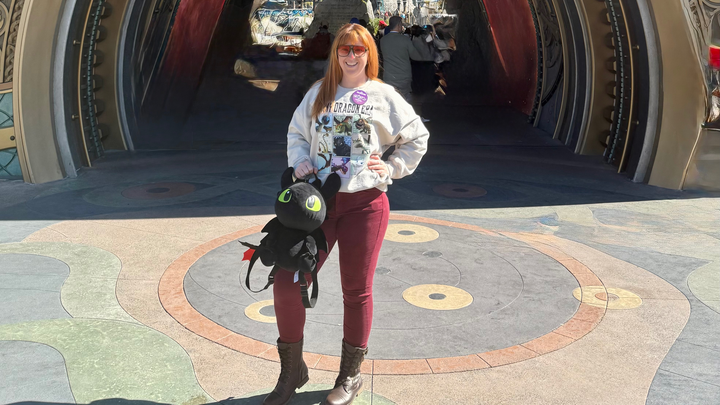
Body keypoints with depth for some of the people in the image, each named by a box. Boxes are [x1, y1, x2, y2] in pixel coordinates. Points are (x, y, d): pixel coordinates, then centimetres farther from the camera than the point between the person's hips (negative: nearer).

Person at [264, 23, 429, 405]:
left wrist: (392, 168, 2)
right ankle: (292, 370, 15)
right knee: (286, 284, -5)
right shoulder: (319, 92, 11)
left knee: (356, 291, 6)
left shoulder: (384, 96, 5)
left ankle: (351, 374, 25)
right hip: (318, 199, 2)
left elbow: (417, 138, 12)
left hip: (365, 203, -2)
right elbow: (296, 133, 18)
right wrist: (299, 162, 0)